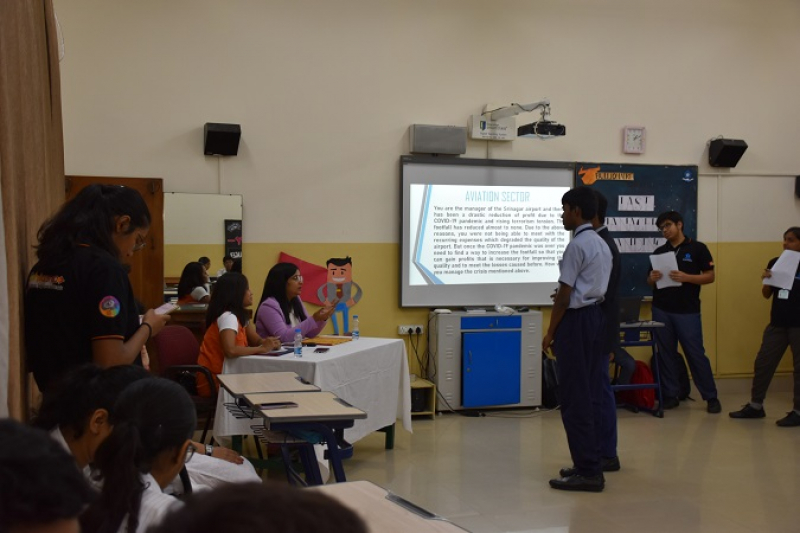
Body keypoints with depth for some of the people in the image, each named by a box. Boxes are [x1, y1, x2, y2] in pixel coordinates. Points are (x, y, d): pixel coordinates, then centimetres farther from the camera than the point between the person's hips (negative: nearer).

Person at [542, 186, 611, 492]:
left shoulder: (577, 245, -14)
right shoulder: (602, 245, 15)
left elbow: (564, 295, -15)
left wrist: (551, 332, -8)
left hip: (576, 321, -10)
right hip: (597, 317, 10)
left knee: (575, 398, -5)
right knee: (593, 395, 12)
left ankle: (588, 472, -4)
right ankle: (590, 464, 17)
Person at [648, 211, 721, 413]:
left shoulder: (697, 248, 0)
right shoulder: (659, 252, 11)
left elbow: (710, 276, -3)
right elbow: (650, 282, 15)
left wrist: (686, 277, -18)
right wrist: (652, 278, -9)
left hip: (688, 311, -4)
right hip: (661, 310, 4)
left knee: (696, 354, -3)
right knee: (666, 354, 5)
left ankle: (711, 397, 6)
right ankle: (670, 395, 14)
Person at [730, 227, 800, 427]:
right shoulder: (775, 263, 7)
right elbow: (766, 295, 9)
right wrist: (766, 280, -10)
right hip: (777, 323, 5)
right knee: (762, 363, 8)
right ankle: (756, 406, 19)